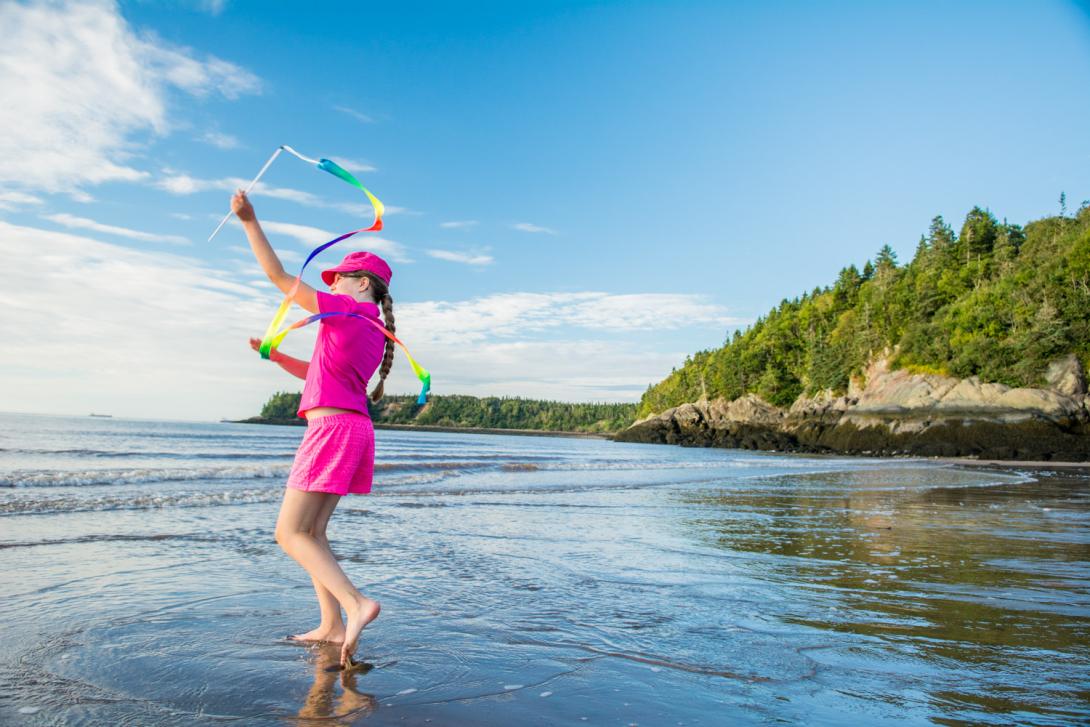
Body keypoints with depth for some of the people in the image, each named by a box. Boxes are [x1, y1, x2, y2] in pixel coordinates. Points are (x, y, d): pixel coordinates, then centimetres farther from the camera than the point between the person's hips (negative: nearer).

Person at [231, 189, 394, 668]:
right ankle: (332, 626, 13)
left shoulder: (345, 309, -3)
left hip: (333, 428, -9)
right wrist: (274, 355, 20)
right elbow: (314, 372, 29)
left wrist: (250, 221, 1)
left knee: (290, 533, -7)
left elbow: (280, 278, -3)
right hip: (354, 430, 9)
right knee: (311, 532, 14)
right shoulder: (375, 332, 21)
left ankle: (355, 603, -18)